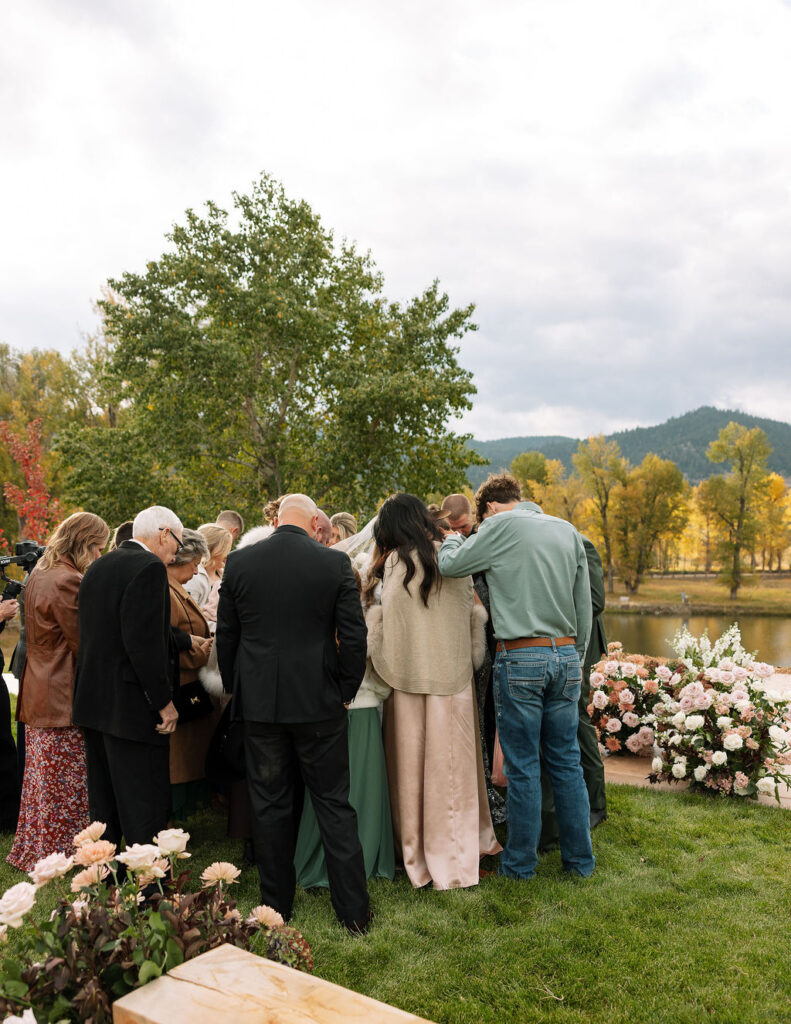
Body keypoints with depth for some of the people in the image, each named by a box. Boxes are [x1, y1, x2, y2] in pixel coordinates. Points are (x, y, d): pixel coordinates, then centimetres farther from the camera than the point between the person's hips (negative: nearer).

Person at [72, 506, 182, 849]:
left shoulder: (98, 567, 13)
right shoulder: (149, 567, -15)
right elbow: (145, 641, -22)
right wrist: (164, 701, -16)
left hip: (94, 703, 9)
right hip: (132, 705, -9)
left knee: (103, 808, 19)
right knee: (145, 811, -1)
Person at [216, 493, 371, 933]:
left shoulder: (239, 562, -1)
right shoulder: (335, 563, -7)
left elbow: (226, 636, 4)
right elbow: (354, 635, -7)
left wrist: (237, 689, 15)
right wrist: (346, 690, 5)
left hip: (259, 702, 2)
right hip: (319, 702, -1)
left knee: (270, 806, 13)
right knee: (335, 805, 9)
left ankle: (277, 906, 25)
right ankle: (354, 910, 15)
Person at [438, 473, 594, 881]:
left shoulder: (500, 525, -6)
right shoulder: (568, 530, 11)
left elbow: (450, 566, -3)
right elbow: (584, 605, 12)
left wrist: (452, 540, 18)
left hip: (521, 658, -5)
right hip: (566, 653, 5)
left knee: (522, 766, 5)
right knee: (566, 762, 14)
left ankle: (521, 862, 17)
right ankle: (579, 858, 23)